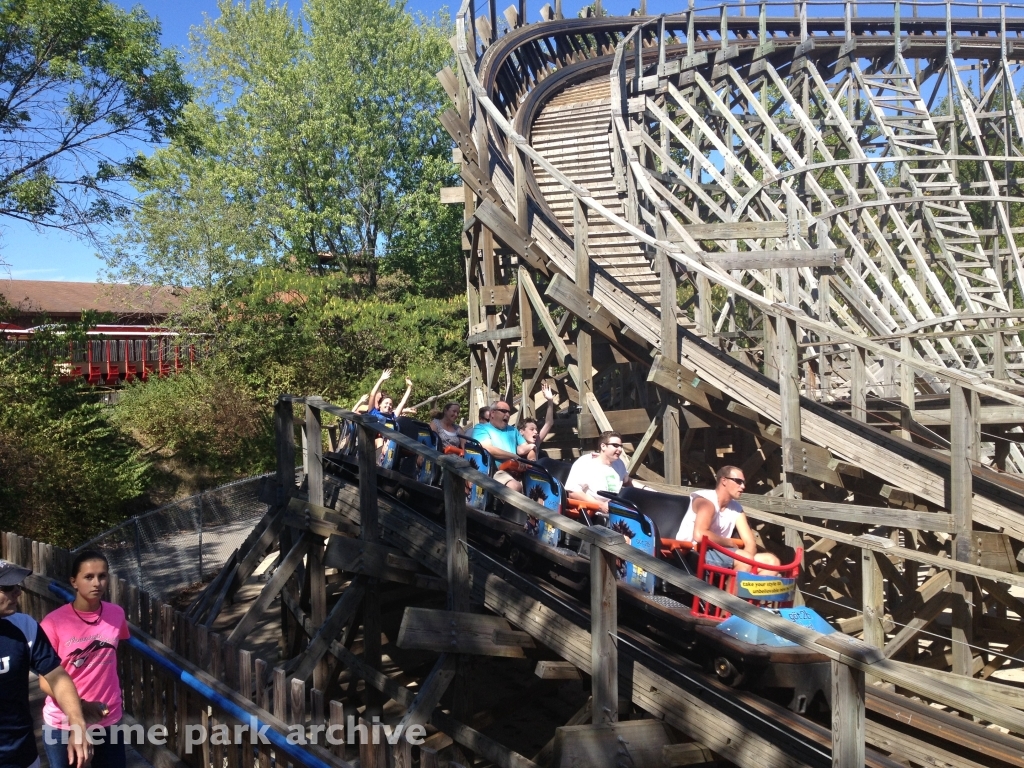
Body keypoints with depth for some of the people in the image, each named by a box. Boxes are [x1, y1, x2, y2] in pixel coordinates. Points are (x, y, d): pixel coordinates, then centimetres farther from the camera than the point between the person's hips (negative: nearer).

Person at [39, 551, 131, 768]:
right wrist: (80, 706, -26)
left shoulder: (116, 614, -6)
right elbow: (46, 680, -13)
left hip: (108, 720, 3)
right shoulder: (54, 622, -17)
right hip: (62, 723, -2)